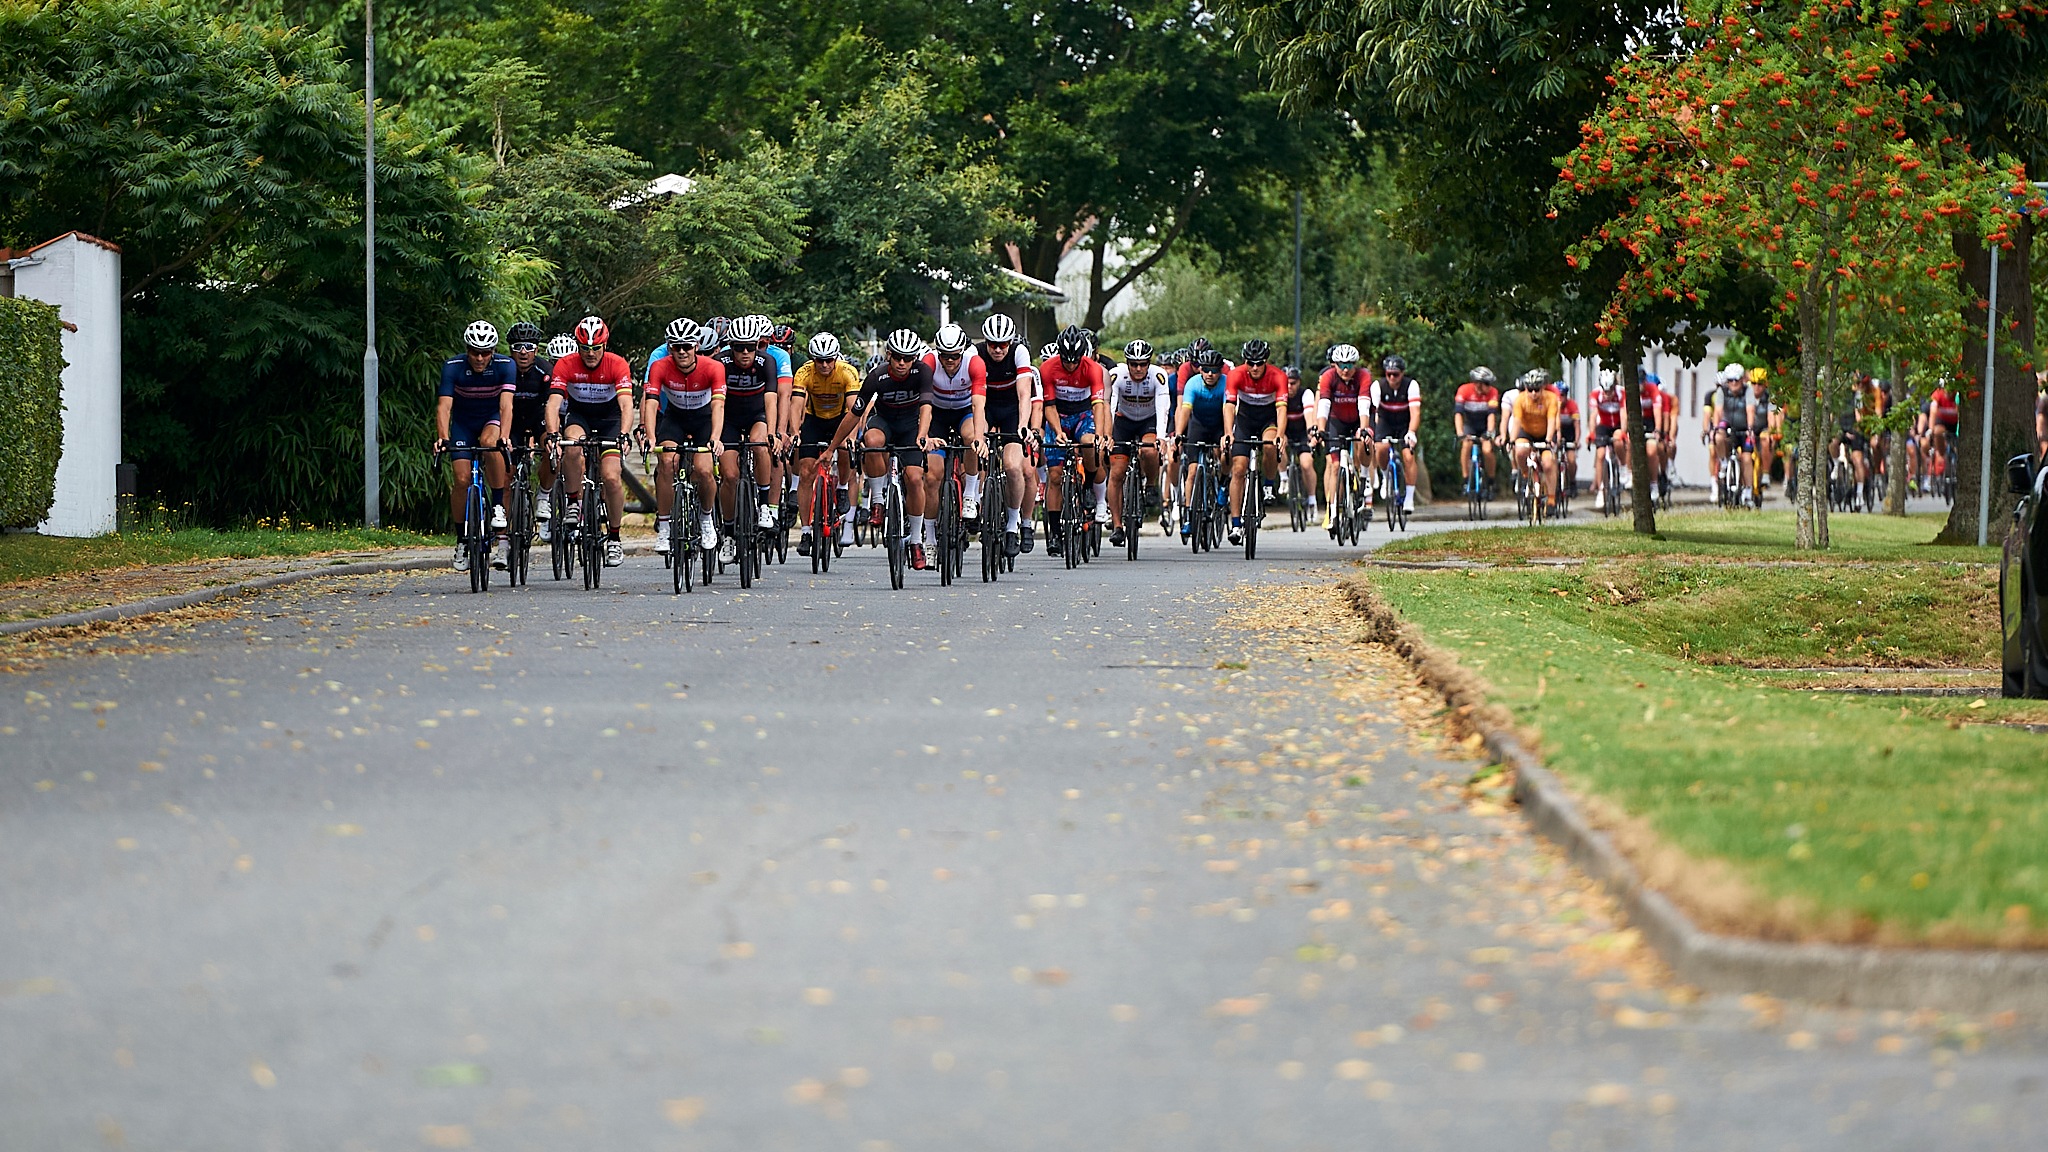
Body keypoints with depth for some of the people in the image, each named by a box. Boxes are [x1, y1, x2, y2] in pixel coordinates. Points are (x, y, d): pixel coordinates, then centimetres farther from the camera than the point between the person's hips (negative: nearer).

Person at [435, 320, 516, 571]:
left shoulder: (505, 366, -23)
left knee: (489, 441, -36)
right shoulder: (453, 367, -22)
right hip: (463, 422, 1)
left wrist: (504, 437, -48)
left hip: (492, 419, -1)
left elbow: (506, 404, -33)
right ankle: (462, 541, 6)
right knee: (461, 480, -11)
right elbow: (444, 406, -30)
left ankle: (498, 506, -22)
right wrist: (442, 437, -47)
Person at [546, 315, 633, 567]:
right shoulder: (566, 365, -20)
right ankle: (575, 506, -15)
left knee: (611, 478, -15)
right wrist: (552, 434, -47)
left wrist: (623, 435, -49)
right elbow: (554, 402, -30)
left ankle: (614, 538, 2)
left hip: (609, 418, 0)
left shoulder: (617, 365, -22)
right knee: (572, 448, -35)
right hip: (578, 415, 0)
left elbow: (626, 403, -32)